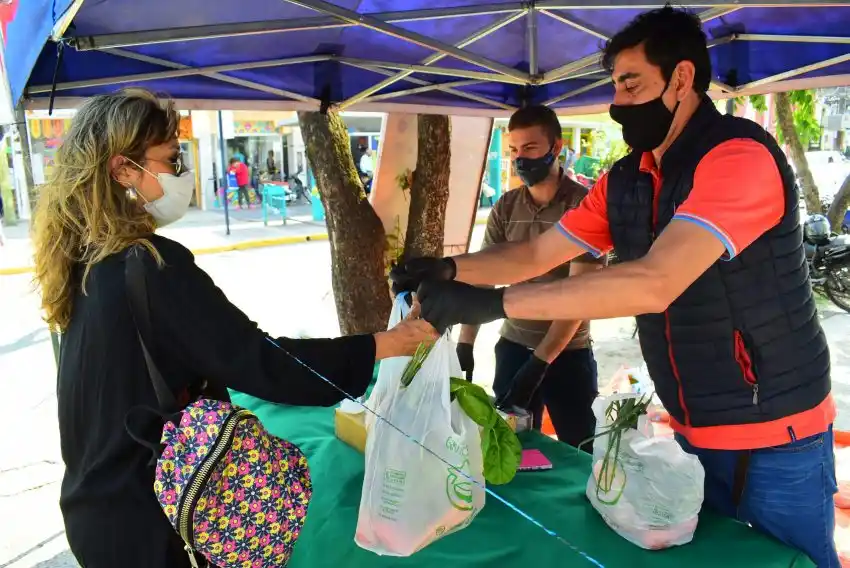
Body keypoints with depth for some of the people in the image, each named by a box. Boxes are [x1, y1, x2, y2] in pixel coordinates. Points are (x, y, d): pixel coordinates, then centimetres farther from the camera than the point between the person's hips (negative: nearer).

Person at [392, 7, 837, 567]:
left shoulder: (740, 156, -23)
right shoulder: (624, 180, 1)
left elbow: (654, 284, -35)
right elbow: (538, 254, 5)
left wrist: (492, 303, -36)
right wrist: (451, 269, -13)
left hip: (774, 436, -7)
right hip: (694, 431, 7)